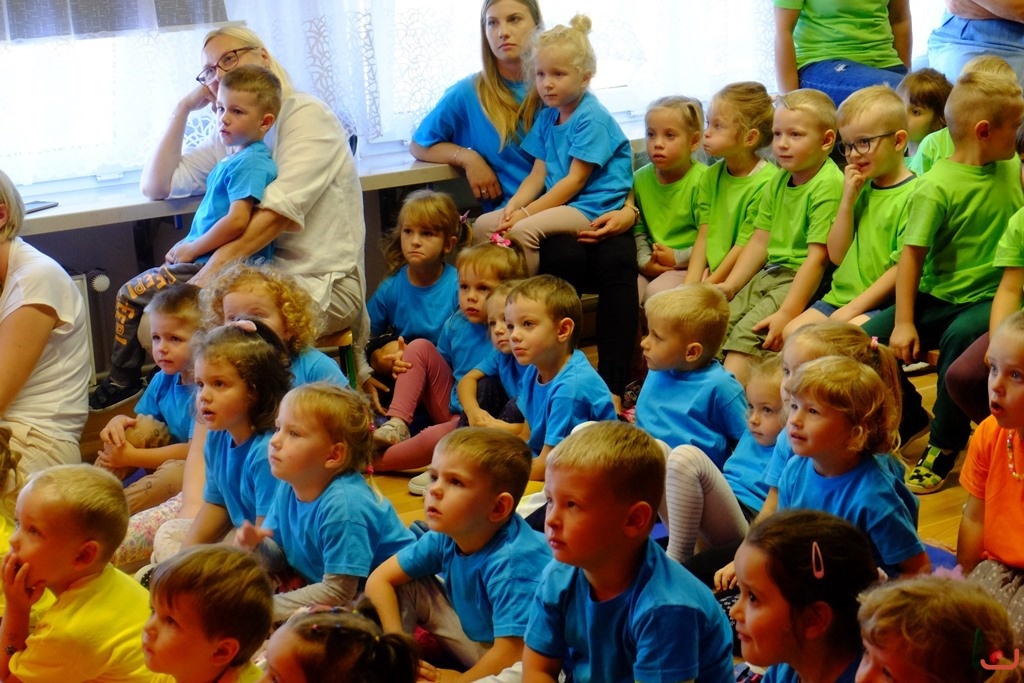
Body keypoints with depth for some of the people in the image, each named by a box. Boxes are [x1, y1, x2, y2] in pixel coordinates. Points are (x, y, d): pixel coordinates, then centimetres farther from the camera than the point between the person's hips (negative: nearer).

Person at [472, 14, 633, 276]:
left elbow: (576, 180, -15)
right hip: (556, 201, 9)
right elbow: (538, 174, 10)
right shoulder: (546, 118, 12)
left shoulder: (591, 118, -13)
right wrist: (514, 205, -10)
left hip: (590, 208, -8)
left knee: (523, 230, -30)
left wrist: (527, 212, -16)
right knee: (483, 225, -3)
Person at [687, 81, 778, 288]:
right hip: (710, 274, 7)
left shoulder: (767, 182, -14)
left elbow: (744, 247, -13)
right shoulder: (712, 175, 9)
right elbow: (703, 237, 6)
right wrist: (690, 286, -6)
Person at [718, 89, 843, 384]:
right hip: (770, 272, 9)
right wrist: (729, 285, 3)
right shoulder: (778, 182, 13)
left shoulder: (828, 184, -14)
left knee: (749, 330, -24)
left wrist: (787, 313, -23)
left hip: (802, 281, -9)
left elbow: (817, 257, -19)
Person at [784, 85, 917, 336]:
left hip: (879, 304, -8)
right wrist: (847, 200, -2)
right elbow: (836, 255, 9)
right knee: (791, 332, -10)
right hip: (839, 296, 8)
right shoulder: (860, 189, 14)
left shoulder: (913, 194, -10)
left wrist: (851, 310, -16)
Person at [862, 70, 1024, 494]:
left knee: (960, 336, -33)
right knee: (868, 341, -18)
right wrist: (904, 323, -15)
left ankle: (945, 446, -15)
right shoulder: (938, 187, -12)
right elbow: (912, 255, -12)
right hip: (939, 297, -1)